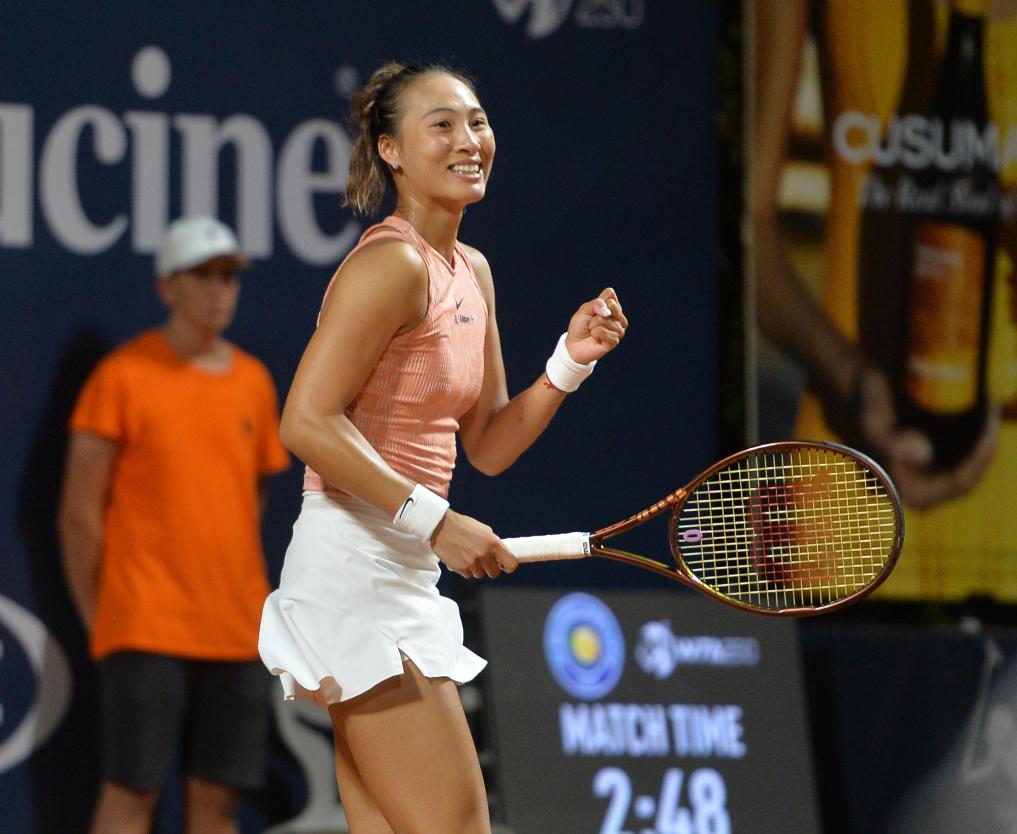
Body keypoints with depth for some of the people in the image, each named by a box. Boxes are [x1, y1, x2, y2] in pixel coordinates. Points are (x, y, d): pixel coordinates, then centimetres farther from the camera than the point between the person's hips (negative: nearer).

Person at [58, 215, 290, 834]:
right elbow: (79, 513, -2)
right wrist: (97, 617, -3)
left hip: (236, 635, 5)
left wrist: (244, 605, 14)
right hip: (146, 631, -5)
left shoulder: (254, 382, 12)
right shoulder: (123, 376, -3)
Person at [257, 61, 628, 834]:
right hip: (356, 564, -9)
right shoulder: (391, 263, -13)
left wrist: (570, 362, 4)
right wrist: (434, 520, -22)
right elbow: (307, 423, -21)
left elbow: (487, 445, 18)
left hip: (406, 576, 9)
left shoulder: (472, 272, 14)